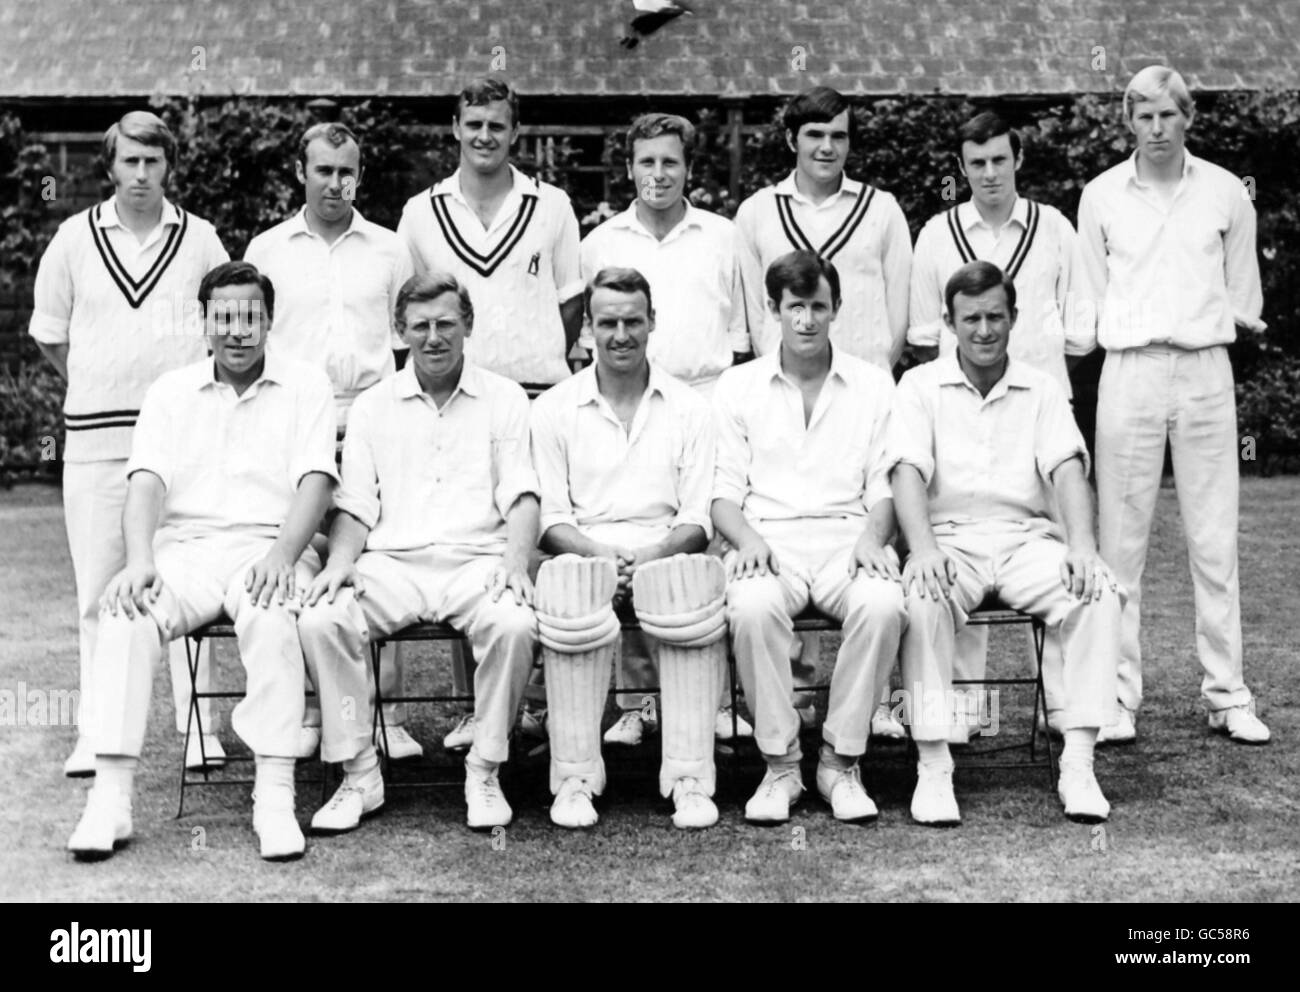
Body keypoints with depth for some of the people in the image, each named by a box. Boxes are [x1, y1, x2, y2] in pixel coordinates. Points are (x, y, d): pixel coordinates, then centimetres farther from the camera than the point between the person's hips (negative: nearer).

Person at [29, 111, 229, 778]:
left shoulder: (199, 238, 7)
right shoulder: (75, 238, 7)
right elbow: (49, 334, 15)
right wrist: (100, 390, 10)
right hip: (95, 437, 1)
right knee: (97, 590, 2)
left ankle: (198, 726, 5)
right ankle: (95, 735, 8)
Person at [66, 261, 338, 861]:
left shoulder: (306, 386, 9)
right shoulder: (171, 390, 16)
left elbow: (316, 481, -3)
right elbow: (147, 480, 2)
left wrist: (281, 556, -21)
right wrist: (140, 560, -18)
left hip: (268, 547, -2)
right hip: (184, 546, 2)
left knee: (271, 618, -36)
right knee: (125, 615, -29)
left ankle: (275, 797, -34)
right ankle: (110, 798, -29)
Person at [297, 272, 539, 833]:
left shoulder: (504, 399, 13)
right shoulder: (372, 406, 17)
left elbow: (521, 494, 3)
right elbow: (355, 504, 11)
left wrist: (516, 561, -16)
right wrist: (341, 559, -10)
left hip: (477, 558, -1)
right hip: (391, 561, 2)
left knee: (515, 624, -33)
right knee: (321, 619, -27)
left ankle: (485, 772, -13)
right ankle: (359, 775, -13)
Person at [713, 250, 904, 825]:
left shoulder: (875, 385, 15)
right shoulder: (737, 387, 14)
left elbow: (884, 487, 11)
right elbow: (724, 492, 8)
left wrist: (872, 537, -11)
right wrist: (747, 538, -13)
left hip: (849, 535, 1)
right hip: (768, 537, 0)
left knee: (882, 604, -34)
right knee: (753, 606, -36)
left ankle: (840, 760, -17)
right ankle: (780, 763, -19)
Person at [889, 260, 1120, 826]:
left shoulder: (1041, 390, 14)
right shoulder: (921, 386, 8)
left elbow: (1067, 466, 0)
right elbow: (908, 470, -6)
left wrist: (1082, 542, -20)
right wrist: (923, 548, -25)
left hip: (1026, 539, 2)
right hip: (950, 538, -2)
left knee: (1099, 591, -27)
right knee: (922, 599, -35)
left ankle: (1077, 765, -24)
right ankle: (932, 768, -29)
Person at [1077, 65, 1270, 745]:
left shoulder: (1226, 192, 6)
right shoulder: (1101, 196, 5)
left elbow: (1243, 299, 13)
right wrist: (1136, 327, 3)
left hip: (1206, 370, 0)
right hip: (1130, 374, 0)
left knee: (1215, 540, 1)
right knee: (1121, 541, 0)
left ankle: (1227, 695, 8)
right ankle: (1119, 697, 6)